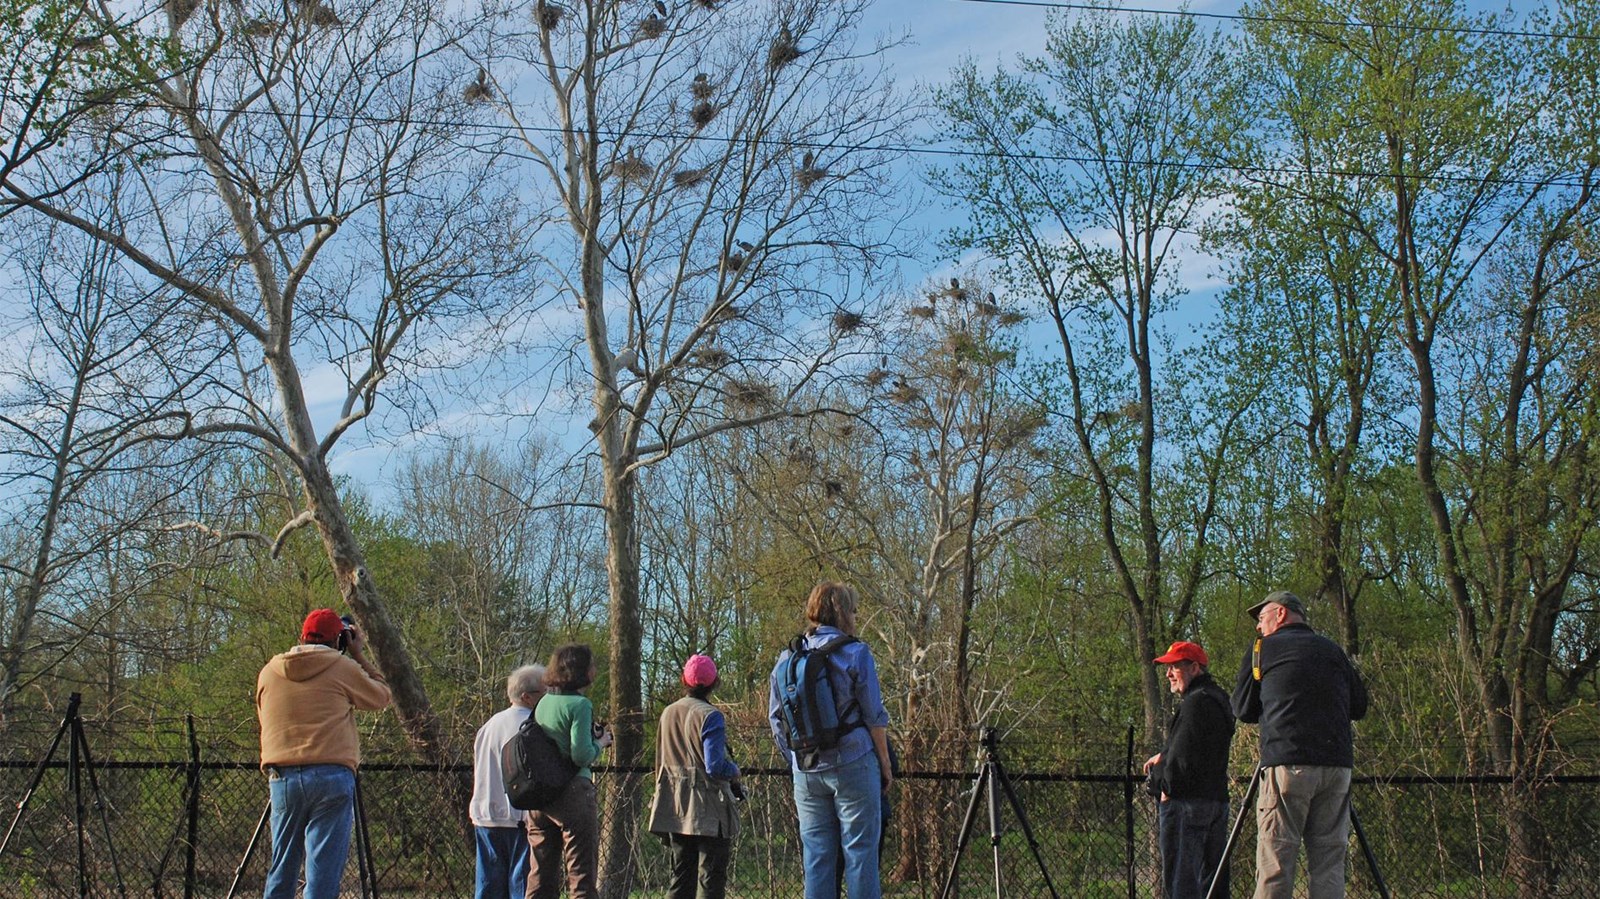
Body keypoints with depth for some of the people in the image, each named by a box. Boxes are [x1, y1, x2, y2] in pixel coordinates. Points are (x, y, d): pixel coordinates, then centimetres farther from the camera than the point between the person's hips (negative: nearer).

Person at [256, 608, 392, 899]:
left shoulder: (268, 673, 11)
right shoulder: (342, 668, 0)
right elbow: (381, 696, 14)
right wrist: (359, 655, 21)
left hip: (282, 777, 4)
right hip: (331, 775, -4)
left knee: (281, 872, 11)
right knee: (323, 873, -4)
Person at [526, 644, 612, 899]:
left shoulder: (543, 703, 12)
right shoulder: (579, 704, -11)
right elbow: (581, 755, -18)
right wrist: (600, 742, 2)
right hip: (573, 792, -7)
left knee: (540, 877, 12)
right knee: (582, 877, -2)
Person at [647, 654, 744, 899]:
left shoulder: (667, 713, 9)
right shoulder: (710, 716, -13)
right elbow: (714, 766, -18)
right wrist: (735, 771, 1)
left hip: (675, 809, 7)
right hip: (708, 809, -7)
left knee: (681, 876, 13)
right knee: (711, 879, -2)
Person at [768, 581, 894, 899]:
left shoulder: (786, 658, 7)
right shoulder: (855, 653, -7)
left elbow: (776, 719, 11)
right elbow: (874, 716, -6)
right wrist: (885, 764, 3)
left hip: (806, 771, 4)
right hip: (852, 765, -4)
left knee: (815, 854, 8)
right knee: (860, 851, 0)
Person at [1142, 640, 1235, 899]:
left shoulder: (1195, 703, -13)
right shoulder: (1218, 700, 19)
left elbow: (1184, 756, -17)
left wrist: (1164, 785, -4)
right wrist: (1164, 756, 17)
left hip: (1186, 802, -10)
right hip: (1216, 798, 10)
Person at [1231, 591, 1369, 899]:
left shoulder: (1264, 649, 8)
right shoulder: (1333, 651, 17)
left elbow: (1242, 709, 12)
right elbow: (1359, 706, 21)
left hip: (1288, 762, -4)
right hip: (1337, 765, 4)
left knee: (1275, 860, -5)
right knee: (1329, 859, 5)